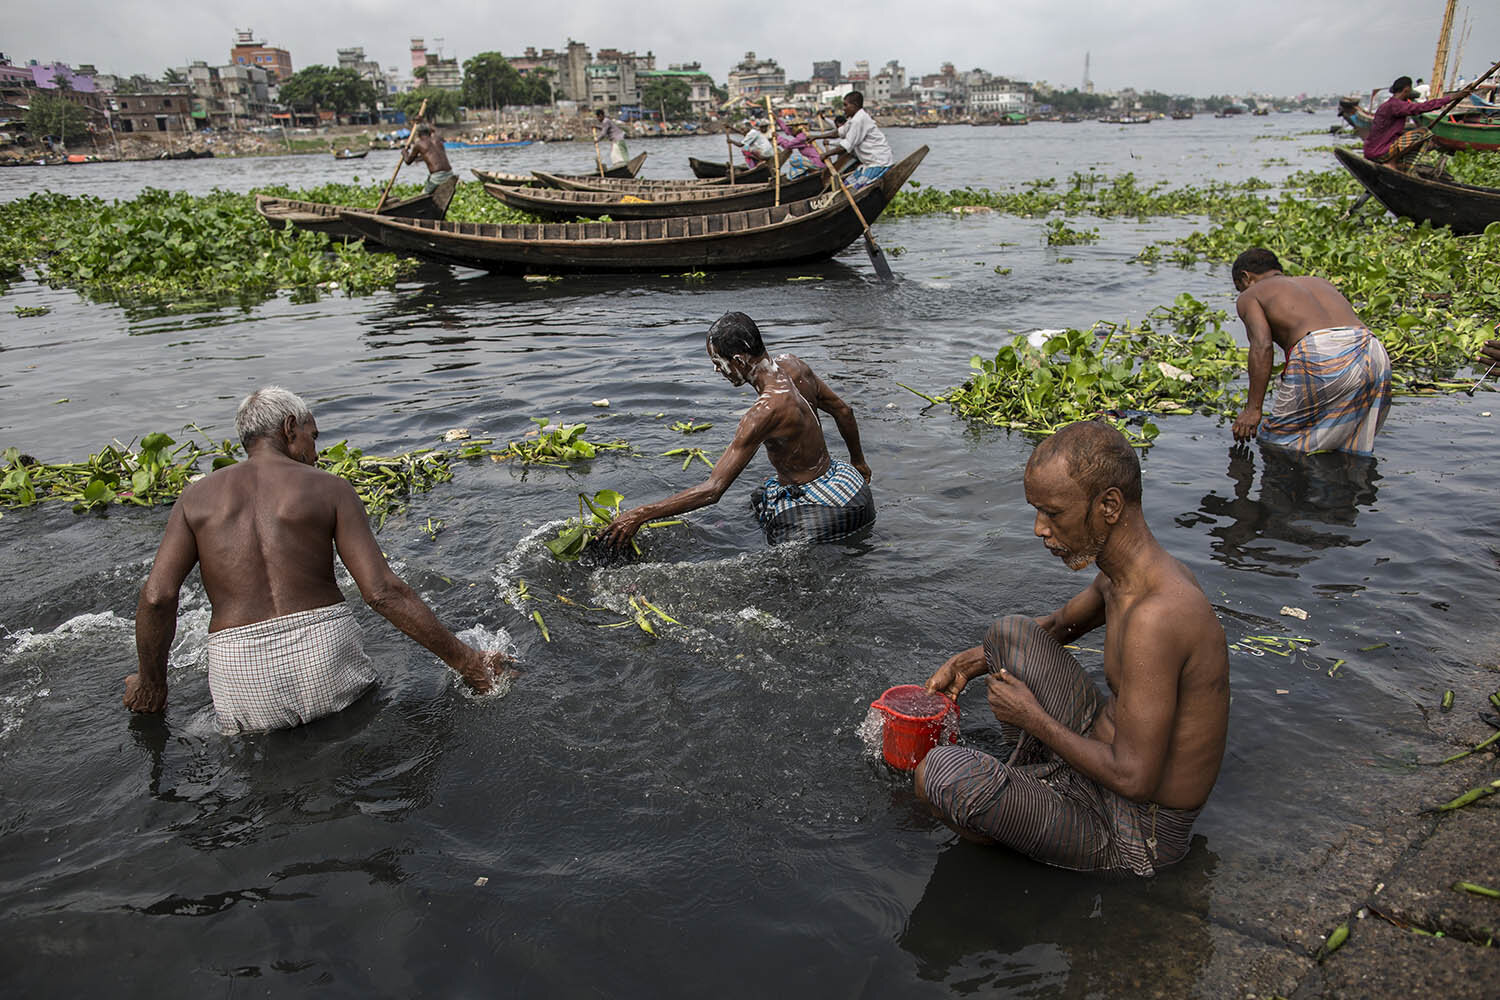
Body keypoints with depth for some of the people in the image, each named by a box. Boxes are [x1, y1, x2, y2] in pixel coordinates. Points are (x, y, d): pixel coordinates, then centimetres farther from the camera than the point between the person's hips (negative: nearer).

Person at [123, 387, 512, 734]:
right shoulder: (330, 489, 3)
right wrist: (464, 660, -1)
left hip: (242, 675, 2)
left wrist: (151, 683, 15)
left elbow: (156, 596, 0)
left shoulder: (197, 497, 11)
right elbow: (383, 592, -6)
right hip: (327, 650, -2)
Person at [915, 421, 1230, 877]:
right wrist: (973, 660, 10)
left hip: (1135, 836, -9)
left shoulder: (1155, 617, -33)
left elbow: (1134, 779, -31)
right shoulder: (1123, 574, -2)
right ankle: (1027, 779, 16)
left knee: (937, 774, -24)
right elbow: (1060, 623, 21)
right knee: (1011, 632, 8)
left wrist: (1032, 717, -17)